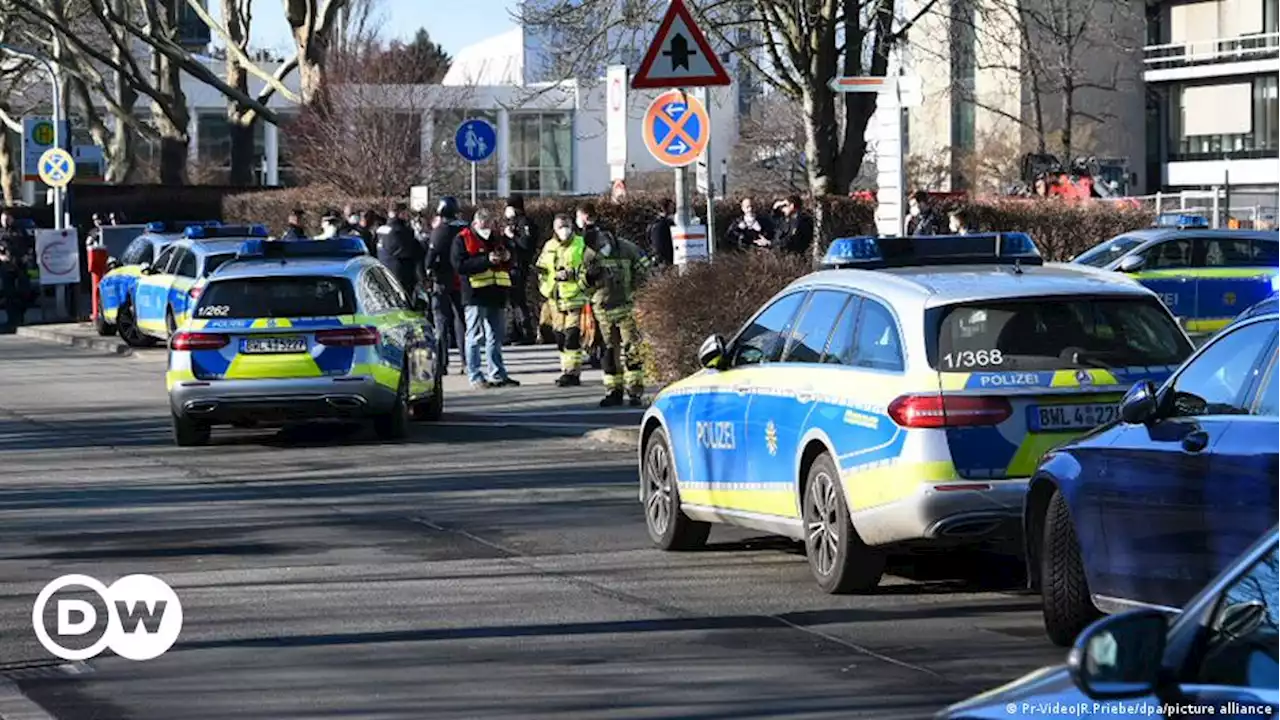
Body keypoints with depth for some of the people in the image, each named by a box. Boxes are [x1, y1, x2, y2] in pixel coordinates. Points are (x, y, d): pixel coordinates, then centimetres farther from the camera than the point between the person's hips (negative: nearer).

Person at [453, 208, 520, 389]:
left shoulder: (497, 238, 17)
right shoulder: (462, 239, -2)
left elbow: (510, 265, 24)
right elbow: (460, 265, -16)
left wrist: (507, 257, 0)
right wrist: (487, 260, -21)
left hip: (497, 293, 6)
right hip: (475, 295, -6)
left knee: (496, 337, 11)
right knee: (475, 336, -4)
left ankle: (498, 375, 16)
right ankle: (475, 376, -2)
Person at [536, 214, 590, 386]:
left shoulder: (581, 245, 0)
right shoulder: (549, 247, 15)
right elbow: (541, 271, 21)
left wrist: (571, 275, -17)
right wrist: (546, 289, 6)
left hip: (575, 298, -6)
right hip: (555, 300, 6)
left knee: (572, 335, -13)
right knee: (560, 338, 8)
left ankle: (571, 371, -14)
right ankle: (567, 370, 17)